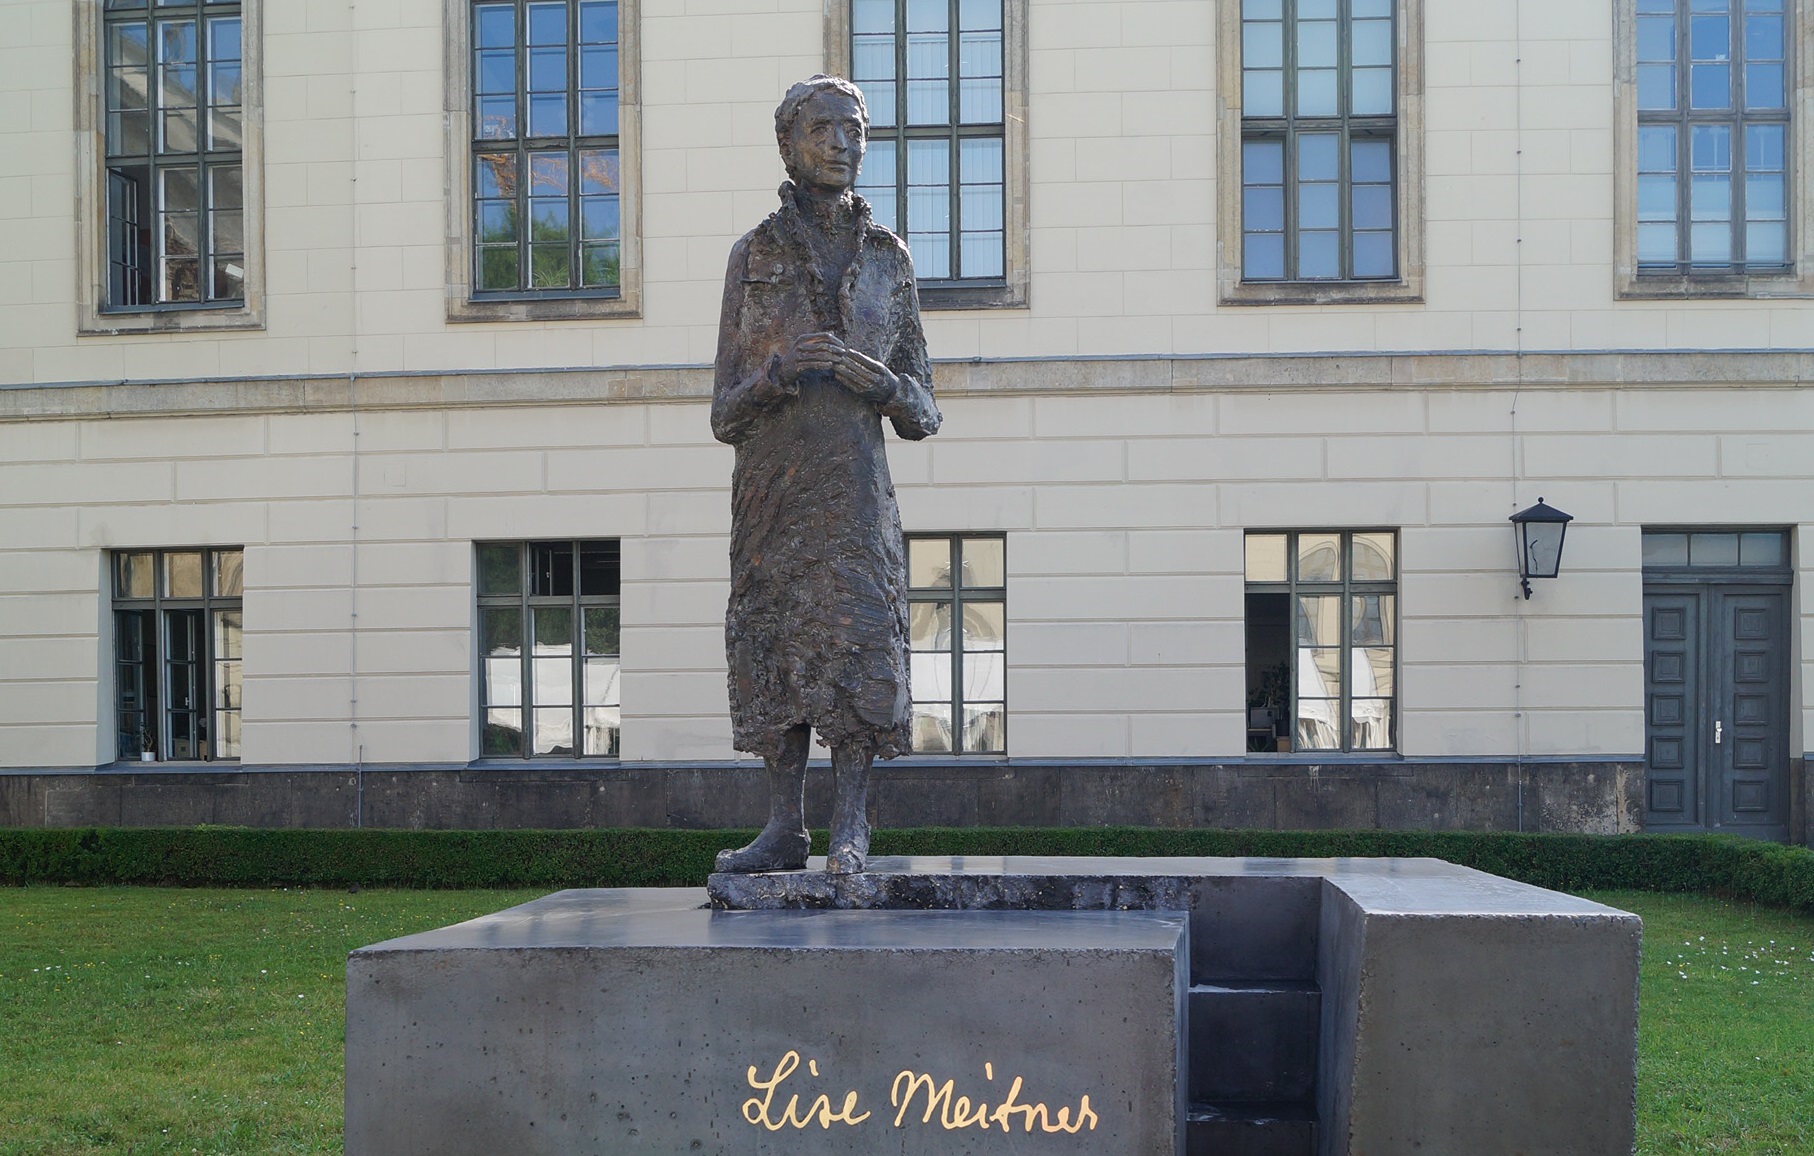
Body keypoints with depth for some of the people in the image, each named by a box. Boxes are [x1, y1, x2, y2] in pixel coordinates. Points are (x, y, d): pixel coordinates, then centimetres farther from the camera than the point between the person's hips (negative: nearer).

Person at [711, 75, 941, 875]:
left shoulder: (889, 259, 13)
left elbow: (922, 416, 12)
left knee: (856, 635, -9)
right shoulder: (754, 255, 10)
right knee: (774, 643, 0)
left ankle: (851, 830, -6)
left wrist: (885, 384, -11)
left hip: (854, 485, 0)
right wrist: (782, 369, -14)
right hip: (770, 483, 1)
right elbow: (726, 415, 6)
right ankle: (784, 829, 7)